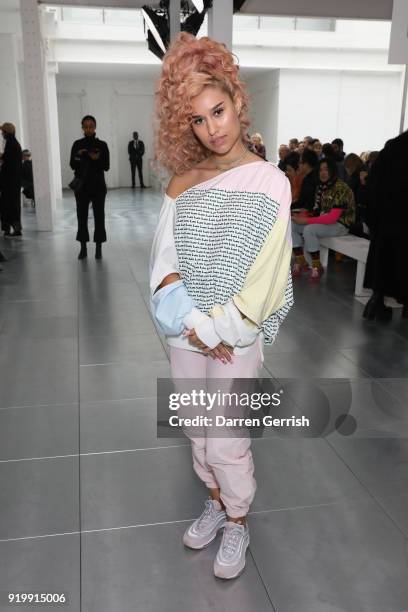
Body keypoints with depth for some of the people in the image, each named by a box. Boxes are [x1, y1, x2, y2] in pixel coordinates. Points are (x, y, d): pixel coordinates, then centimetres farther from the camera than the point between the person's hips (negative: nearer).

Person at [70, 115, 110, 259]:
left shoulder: (102, 145, 1)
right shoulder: (77, 144, 4)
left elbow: (106, 166, -3)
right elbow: (72, 165, 1)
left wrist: (97, 159, -21)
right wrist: (78, 156, -18)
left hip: (98, 185, -1)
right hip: (81, 185, 1)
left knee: (99, 216, 0)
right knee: (82, 216, 2)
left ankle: (98, 248, 7)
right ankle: (83, 248, 10)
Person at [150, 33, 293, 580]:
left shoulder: (268, 181, -11)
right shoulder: (184, 181, 2)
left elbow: (264, 275, -13)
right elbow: (164, 258, -2)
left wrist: (216, 330, -13)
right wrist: (190, 320, -15)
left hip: (237, 335, -4)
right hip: (186, 332, 5)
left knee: (227, 442, 5)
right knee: (198, 432, 18)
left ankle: (237, 521, 32)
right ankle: (216, 501, 43)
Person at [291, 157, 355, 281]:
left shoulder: (341, 189, -18)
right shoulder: (321, 187, 8)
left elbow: (332, 218, -24)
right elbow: (317, 210, 8)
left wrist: (306, 220, -25)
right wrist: (301, 216, -11)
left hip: (340, 224, -8)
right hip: (322, 220, 8)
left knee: (309, 230, -32)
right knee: (292, 225, -7)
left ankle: (317, 267, -17)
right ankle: (301, 263, -4)